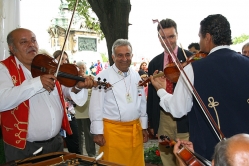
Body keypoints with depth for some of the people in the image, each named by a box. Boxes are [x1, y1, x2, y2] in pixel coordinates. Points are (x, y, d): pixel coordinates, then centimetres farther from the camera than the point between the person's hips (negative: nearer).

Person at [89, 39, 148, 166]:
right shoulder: (103, 77, -8)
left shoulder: (136, 76, 8)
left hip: (135, 129, 5)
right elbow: (96, 106, -9)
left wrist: (143, 127, 12)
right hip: (112, 130, -5)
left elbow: (142, 103, 13)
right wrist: (98, 132, -9)